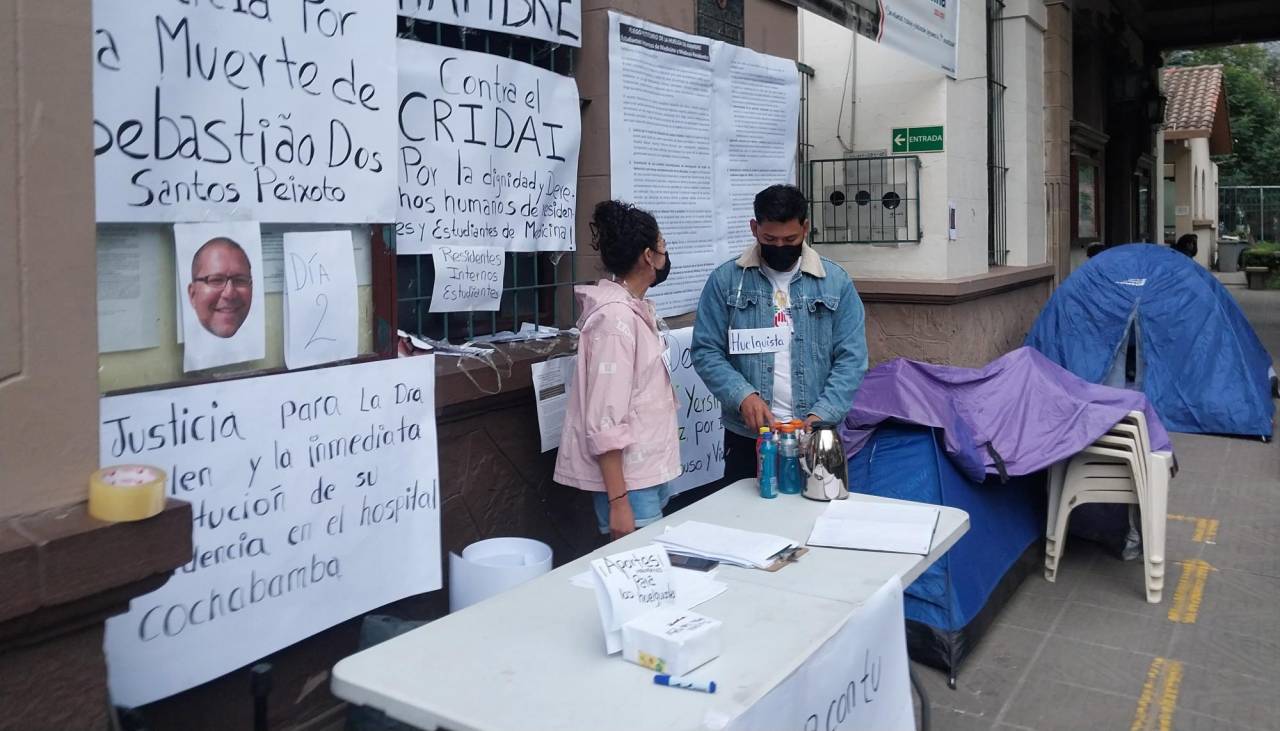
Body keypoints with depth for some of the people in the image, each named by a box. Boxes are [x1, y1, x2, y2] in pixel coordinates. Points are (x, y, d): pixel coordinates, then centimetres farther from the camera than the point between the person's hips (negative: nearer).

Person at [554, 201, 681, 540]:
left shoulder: (636, 308, 8)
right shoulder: (616, 318, -20)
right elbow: (604, 421, -22)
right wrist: (618, 501, -23)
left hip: (650, 473, 9)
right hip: (628, 481, -9)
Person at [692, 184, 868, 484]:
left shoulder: (836, 282, 0)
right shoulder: (725, 280, -1)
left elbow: (851, 359, -3)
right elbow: (706, 351, -3)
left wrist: (822, 415, -16)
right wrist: (742, 395, -19)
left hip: (815, 436, 1)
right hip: (746, 437, 0)